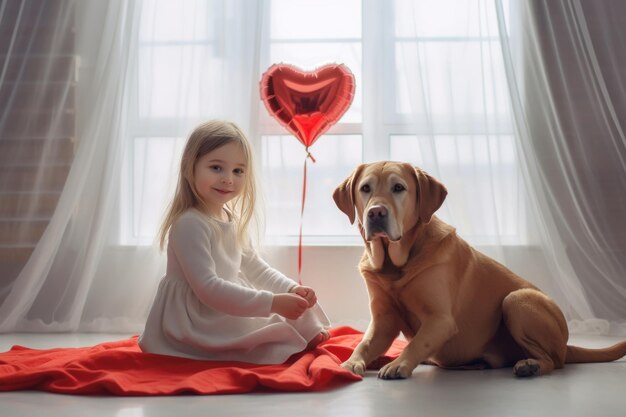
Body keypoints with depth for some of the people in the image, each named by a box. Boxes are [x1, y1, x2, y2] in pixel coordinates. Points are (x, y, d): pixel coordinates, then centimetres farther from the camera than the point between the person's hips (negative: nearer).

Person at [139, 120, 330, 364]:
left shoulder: (233, 221, 6)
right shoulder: (189, 224, -23)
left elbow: (255, 269, 13)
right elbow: (208, 288, -29)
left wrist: (291, 289, -5)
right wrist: (272, 303, -30)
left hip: (223, 314, 9)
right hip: (192, 324, -9)